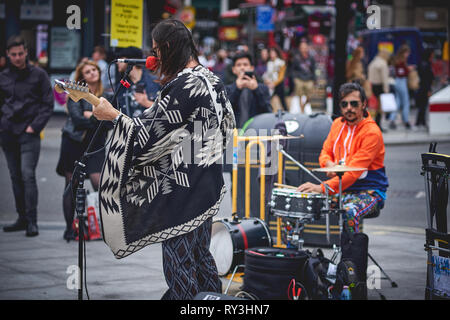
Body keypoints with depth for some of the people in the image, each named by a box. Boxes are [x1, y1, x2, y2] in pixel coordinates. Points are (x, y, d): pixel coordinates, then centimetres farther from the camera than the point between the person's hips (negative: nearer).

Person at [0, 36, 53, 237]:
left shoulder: (38, 75, 1)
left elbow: (48, 104, 0)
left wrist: (35, 126, -9)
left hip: (28, 134, -4)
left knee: (28, 175, -13)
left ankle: (32, 222, -12)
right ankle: (22, 219, 16)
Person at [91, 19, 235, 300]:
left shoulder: (181, 86, -20)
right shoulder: (213, 80, 7)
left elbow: (151, 134, -19)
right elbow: (227, 124, 16)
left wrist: (113, 115, -9)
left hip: (181, 190, -9)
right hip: (209, 187, 9)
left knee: (179, 259, -1)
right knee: (201, 255, 18)